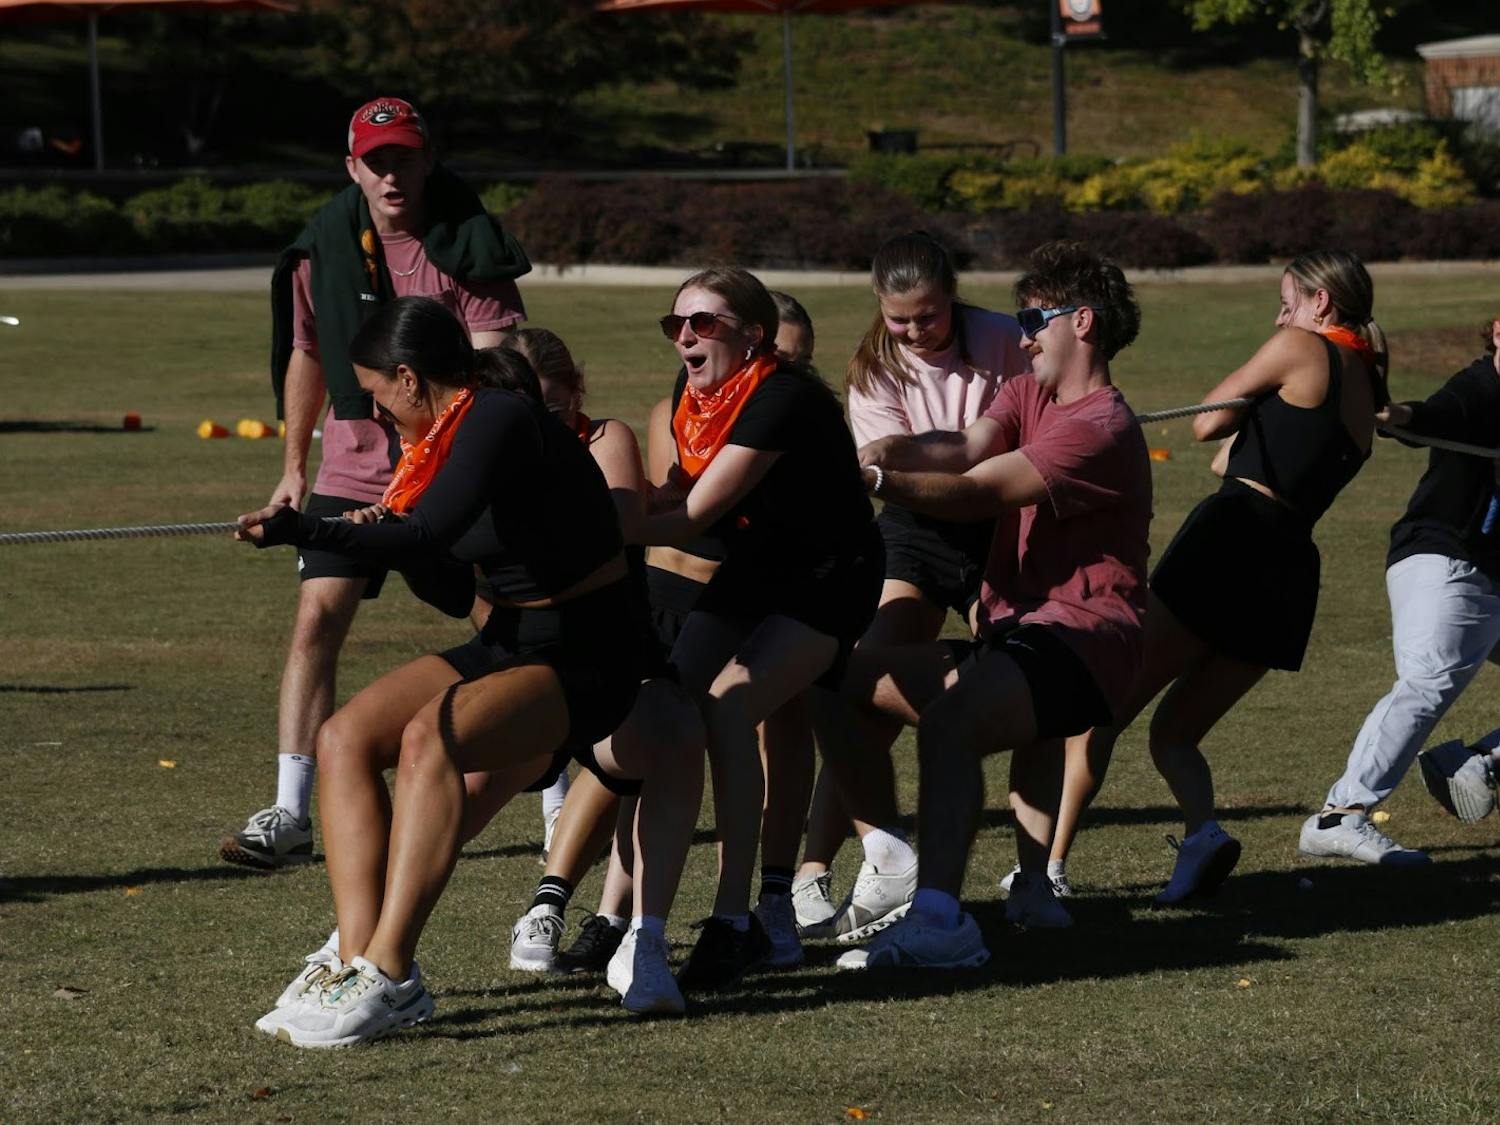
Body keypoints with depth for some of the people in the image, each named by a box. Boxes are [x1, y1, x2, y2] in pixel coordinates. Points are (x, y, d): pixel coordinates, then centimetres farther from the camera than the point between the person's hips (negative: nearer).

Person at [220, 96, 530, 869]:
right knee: (316, 622, -10)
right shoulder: (322, 248, 2)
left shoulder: (467, 247, -10)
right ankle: (291, 813, -10)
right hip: (352, 466, 3)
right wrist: (293, 466, 17)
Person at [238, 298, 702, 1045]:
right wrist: (384, 536, 12)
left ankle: (388, 979, -34)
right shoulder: (447, 436, 10)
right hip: (507, 645, 10)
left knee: (432, 734, -33)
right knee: (345, 738, -6)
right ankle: (360, 960, -16)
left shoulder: (501, 423, -18)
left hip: (586, 658, -10)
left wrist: (304, 531, -32)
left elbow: (425, 536, -32)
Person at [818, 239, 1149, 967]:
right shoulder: (1028, 394, 18)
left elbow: (976, 493, -19)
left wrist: (872, 478, -27)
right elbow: (969, 448, -2)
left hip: (1078, 637, -10)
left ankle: (938, 919, -51)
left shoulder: (1099, 429, -11)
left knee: (948, 715, -38)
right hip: (1011, 631, 10)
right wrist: (889, 451, -22)